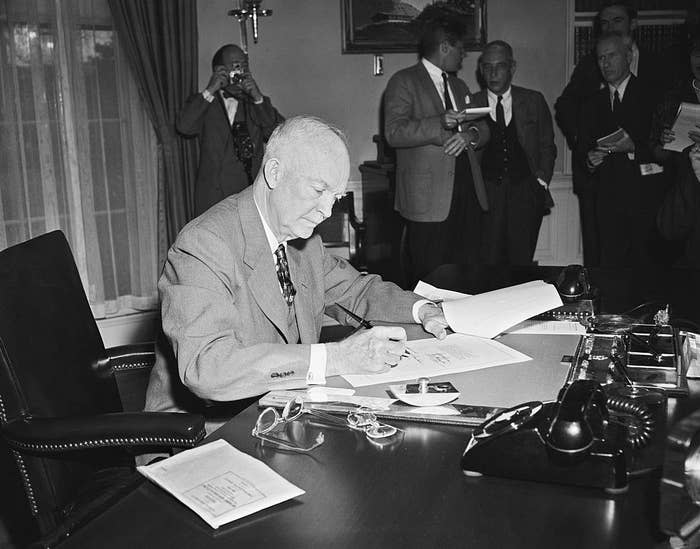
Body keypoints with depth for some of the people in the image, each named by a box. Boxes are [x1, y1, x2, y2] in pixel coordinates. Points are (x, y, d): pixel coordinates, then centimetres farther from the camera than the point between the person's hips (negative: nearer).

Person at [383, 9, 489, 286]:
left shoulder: (459, 85, 24)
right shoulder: (404, 82, -1)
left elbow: (483, 128, 21)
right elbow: (394, 133, -13)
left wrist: (470, 134, -3)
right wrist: (439, 123, -25)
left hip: (468, 194, 7)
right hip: (428, 198, -7)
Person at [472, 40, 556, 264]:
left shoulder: (533, 101, 12)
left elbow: (547, 147, 15)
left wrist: (541, 181, 4)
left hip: (526, 194, 1)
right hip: (486, 194, 0)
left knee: (522, 261, -2)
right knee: (488, 263, -5)